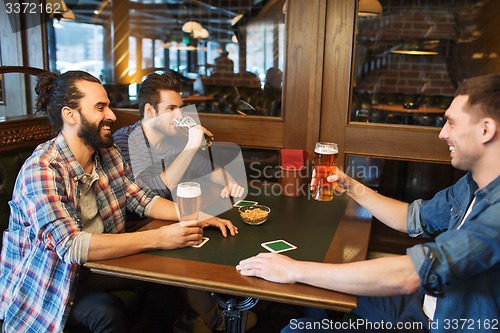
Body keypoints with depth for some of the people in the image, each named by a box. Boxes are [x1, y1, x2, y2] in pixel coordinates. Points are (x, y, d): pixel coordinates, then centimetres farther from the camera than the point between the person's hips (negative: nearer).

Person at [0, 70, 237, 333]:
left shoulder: (109, 154, -2)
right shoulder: (40, 170, -25)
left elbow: (143, 200, 4)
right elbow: (71, 246, -33)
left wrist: (197, 217, -12)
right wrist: (158, 238, -35)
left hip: (93, 265, 7)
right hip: (42, 285, -6)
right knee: (107, 311, -28)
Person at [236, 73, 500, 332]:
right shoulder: (471, 185, 2)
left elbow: (407, 276, -36)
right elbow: (413, 219, 16)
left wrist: (296, 270, -31)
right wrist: (351, 187, 6)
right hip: (425, 303, 8)